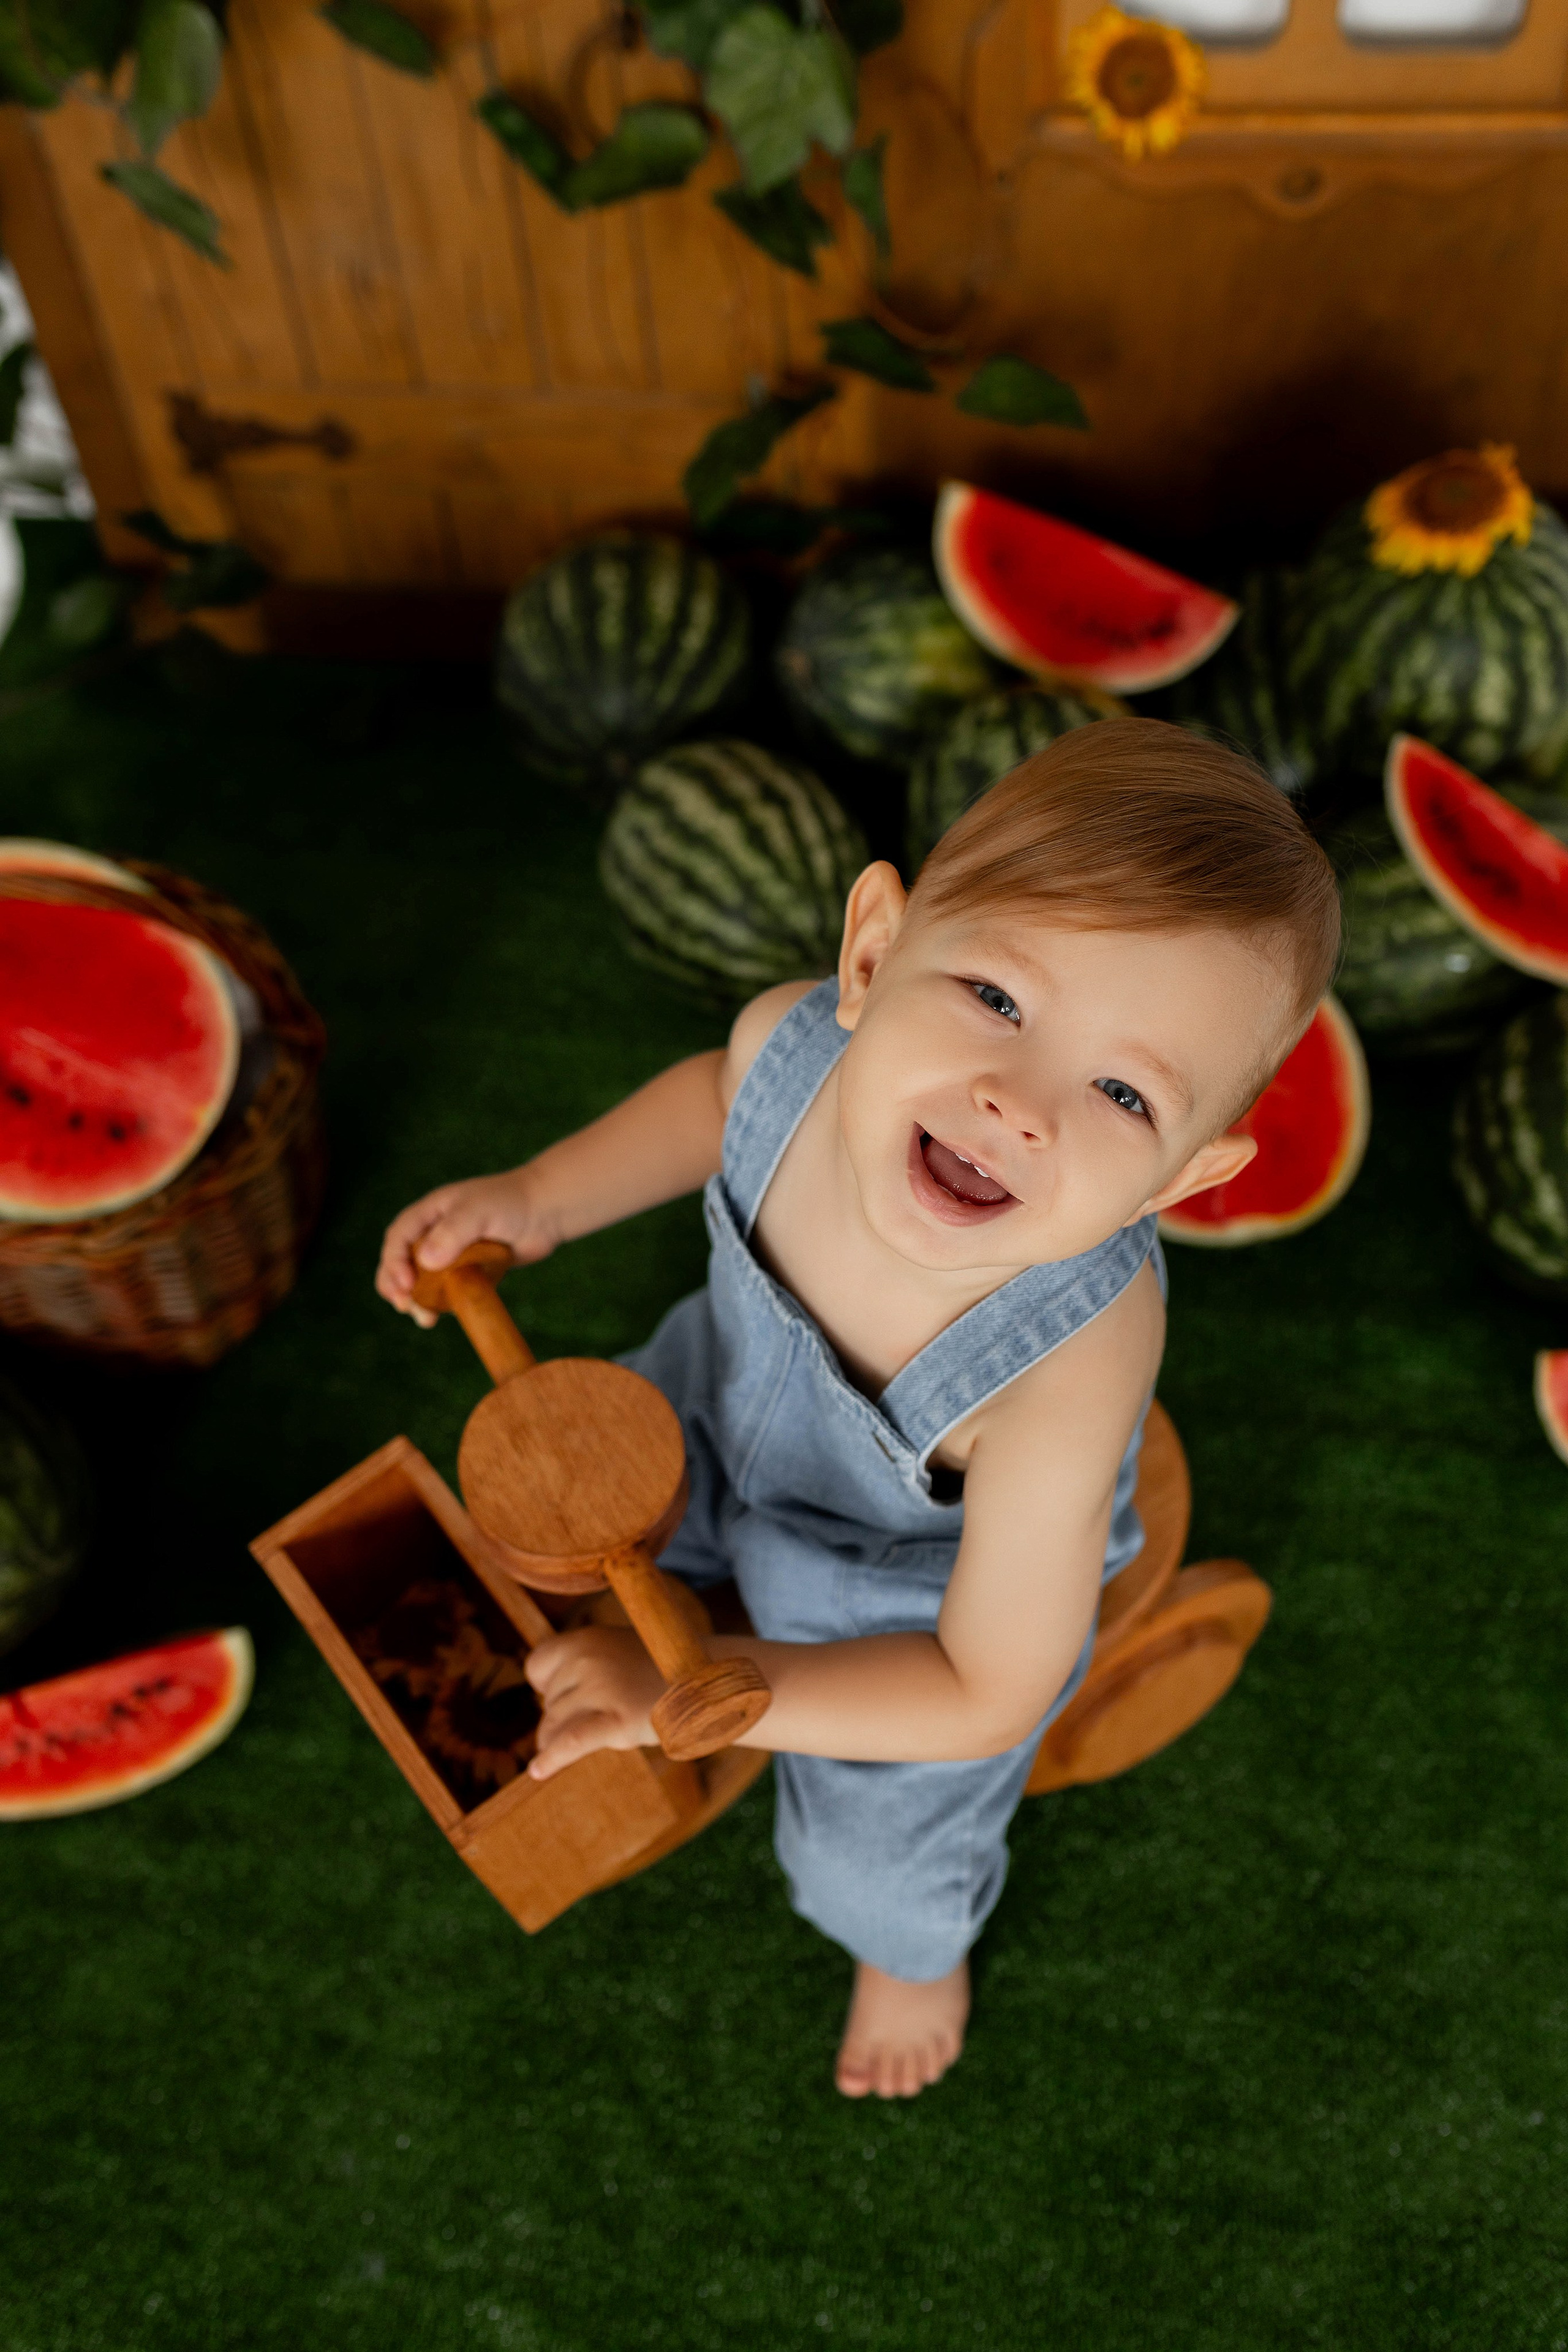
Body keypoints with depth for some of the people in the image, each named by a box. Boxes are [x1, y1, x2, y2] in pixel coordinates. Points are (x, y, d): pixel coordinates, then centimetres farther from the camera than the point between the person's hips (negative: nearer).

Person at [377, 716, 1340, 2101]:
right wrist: (537, 1199, -15)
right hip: (738, 1404, 4)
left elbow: (984, 1692, -32)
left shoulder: (1067, 1373, -47)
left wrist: (696, 1694, -34)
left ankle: (918, 1951, 61)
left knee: (872, 1859, 22)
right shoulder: (799, 1037, -35)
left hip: (921, 1590, -3)